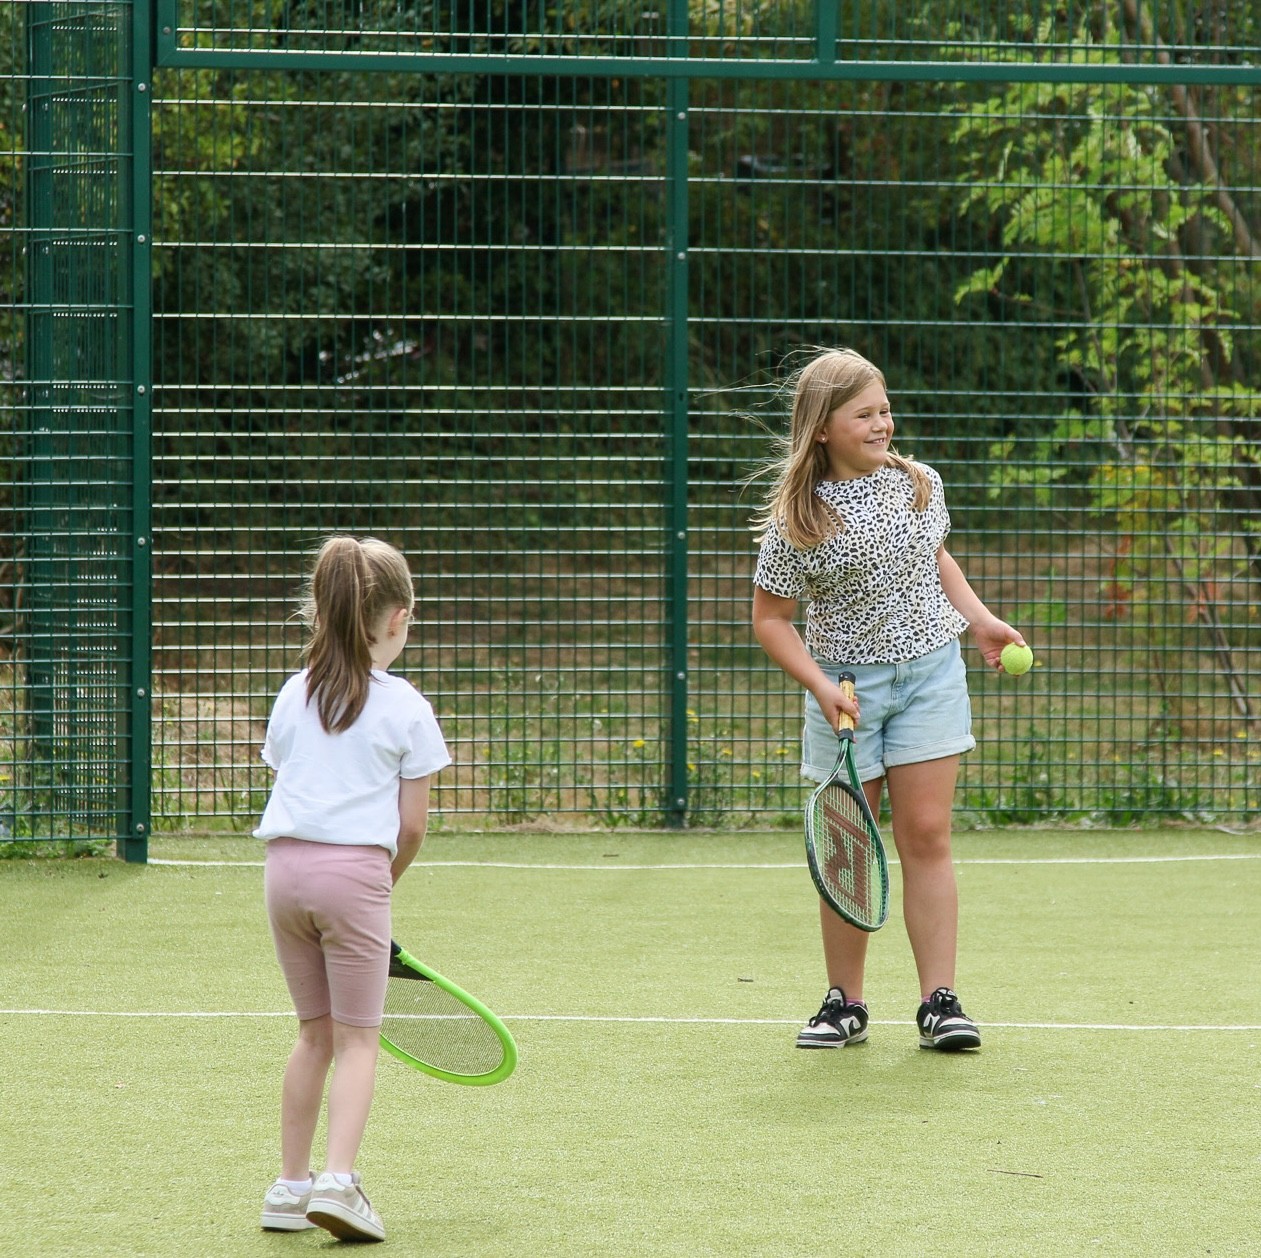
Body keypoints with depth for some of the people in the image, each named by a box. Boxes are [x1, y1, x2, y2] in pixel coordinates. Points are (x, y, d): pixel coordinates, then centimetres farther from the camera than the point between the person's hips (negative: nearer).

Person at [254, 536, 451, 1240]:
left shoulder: (295, 695, 12)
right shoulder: (404, 707, -1)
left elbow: (286, 783, 14)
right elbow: (413, 824, -1)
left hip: (285, 865, 4)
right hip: (355, 870, -4)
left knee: (315, 1033, 17)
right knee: (358, 1039, 2)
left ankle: (292, 1185, 18)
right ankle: (338, 1181, -14)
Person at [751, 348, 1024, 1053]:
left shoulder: (919, 484, 3)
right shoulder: (798, 518, -10)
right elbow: (771, 619, -5)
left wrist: (980, 619, 11)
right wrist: (820, 686, -16)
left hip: (930, 675, 2)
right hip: (848, 685, -2)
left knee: (926, 836, -3)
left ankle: (940, 1002, -3)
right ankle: (845, 1004, 12)